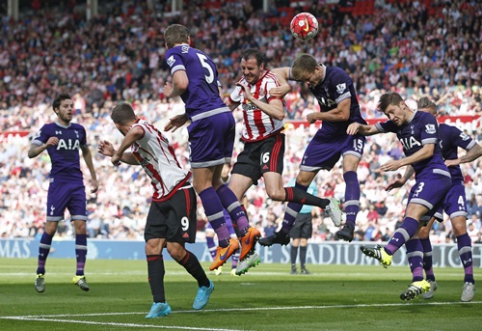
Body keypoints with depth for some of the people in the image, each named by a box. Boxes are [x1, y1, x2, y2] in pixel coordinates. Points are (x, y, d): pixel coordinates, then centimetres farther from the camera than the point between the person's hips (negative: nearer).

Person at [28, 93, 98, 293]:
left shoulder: (79, 130, 12)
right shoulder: (48, 129, -1)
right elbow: (31, 153, -10)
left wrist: (93, 177, 27)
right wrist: (46, 145, -29)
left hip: (77, 183, 4)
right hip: (58, 183, -4)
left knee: (81, 226, -5)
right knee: (51, 227, -7)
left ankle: (79, 275, -4)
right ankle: (40, 273, 5)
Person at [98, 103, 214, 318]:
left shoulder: (142, 127, -14)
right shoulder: (141, 139, 16)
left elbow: (135, 132, -42)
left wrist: (117, 154, -27)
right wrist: (115, 154, 31)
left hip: (179, 193, -9)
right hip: (161, 197, 9)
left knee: (175, 249, -12)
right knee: (152, 246, -5)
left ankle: (205, 285, 14)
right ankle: (159, 303, -10)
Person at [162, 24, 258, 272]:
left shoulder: (174, 54, 4)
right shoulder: (204, 57, 27)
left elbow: (182, 83, -13)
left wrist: (170, 93, 10)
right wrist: (185, 117, 29)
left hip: (207, 121, -8)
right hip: (225, 115, 8)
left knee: (202, 183, -1)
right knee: (214, 182, 17)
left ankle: (224, 242, -7)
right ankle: (245, 228, 4)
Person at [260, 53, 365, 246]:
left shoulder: (337, 78, -27)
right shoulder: (309, 75, -6)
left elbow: (343, 114, -28)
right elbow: (279, 72, 7)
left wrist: (315, 116, -14)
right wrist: (283, 87, -16)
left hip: (351, 130, -7)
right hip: (328, 133, 7)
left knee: (349, 168, -34)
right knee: (302, 179, 7)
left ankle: (349, 225, -41)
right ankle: (284, 232, 17)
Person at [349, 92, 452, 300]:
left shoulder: (425, 119, -6)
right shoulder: (397, 124, 18)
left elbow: (428, 150, -15)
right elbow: (370, 130, 21)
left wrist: (400, 163, -18)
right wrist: (358, 126, -2)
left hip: (435, 174, -9)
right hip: (422, 179, 9)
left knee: (413, 213, -28)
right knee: (411, 230, -1)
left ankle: (387, 252, -47)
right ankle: (418, 280, -6)